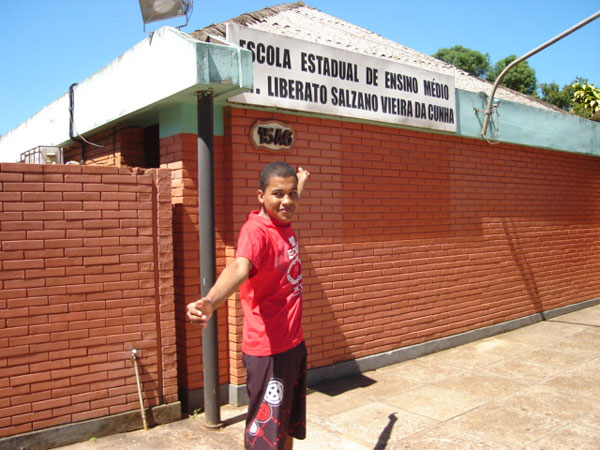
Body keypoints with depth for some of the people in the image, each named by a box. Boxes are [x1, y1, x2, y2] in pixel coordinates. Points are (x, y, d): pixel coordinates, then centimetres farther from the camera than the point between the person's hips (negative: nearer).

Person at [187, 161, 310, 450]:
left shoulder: (284, 223, 1)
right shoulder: (255, 231, -23)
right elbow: (239, 268, -45)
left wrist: (301, 181, 43)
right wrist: (210, 302, -63)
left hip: (295, 343, 8)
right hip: (268, 352, -8)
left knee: (289, 426, 23)